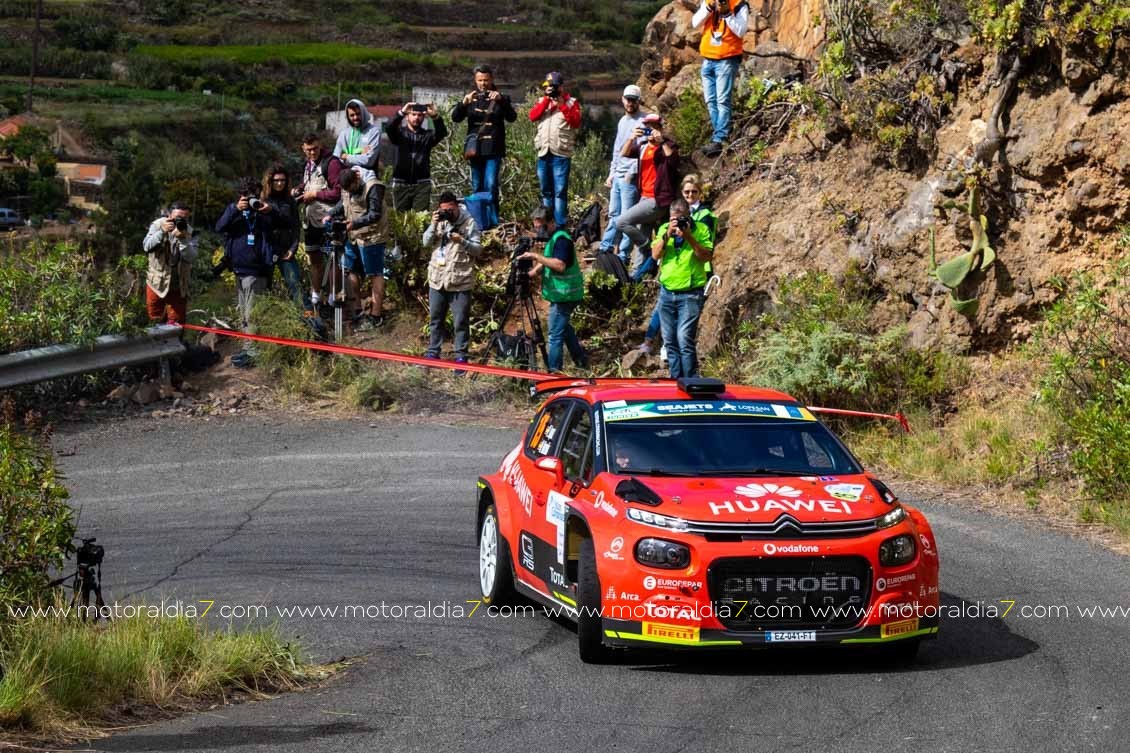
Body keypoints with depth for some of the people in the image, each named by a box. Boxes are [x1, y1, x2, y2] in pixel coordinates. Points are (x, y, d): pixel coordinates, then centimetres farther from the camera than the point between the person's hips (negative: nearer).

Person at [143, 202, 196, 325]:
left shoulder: (189, 231, -8)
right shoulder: (157, 225, -11)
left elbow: (191, 257, -17)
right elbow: (147, 247, -24)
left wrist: (182, 238, -31)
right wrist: (162, 231, -37)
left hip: (179, 286, 1)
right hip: (157, 283, -1)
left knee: (176, 324, 8)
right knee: (154, 321, 11)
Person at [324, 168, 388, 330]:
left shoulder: (373, 188, -20)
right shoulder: (347, 188, 4)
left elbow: (375, 214, -24)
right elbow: (342, 204, 20)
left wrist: (355, 223, -33)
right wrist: (330, 214, 3)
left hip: (371, 238, -9)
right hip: (353, 237, 9)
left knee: (375, 275, -2)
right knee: (349, 270, 15)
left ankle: (376, 316, 2)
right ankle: (357, 311, 27)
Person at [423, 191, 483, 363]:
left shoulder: (469, 223, -5)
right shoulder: (440, 220, 8)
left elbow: (478, 249, -6)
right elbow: (426, 243, 2)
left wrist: (462, 241, -23)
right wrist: (433, 225, -12)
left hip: (460, 282, -5)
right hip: (437, 279, 5)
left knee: (461, 321, -2)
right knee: (436, 318, 15)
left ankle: (461, 354, 6)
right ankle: (433, 351, 25)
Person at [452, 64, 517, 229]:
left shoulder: (500, 98, 5)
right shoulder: (471, 98, 11)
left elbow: (512, 117, -10)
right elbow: (455, 117, -1)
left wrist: (501, 100, -26)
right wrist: (463, 103, -21)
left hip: (493, 149, -3)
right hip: (475, 149, 3)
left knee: (491, 185, -15)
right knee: (477, 188, 7)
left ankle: (493, 222, -14)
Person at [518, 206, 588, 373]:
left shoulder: (561, 239, -18)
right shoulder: (552, 238, 14)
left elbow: (560, 265, -31)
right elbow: (546, 264, 19)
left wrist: (537, 256, -30)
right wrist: (531, 272, 1)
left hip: (564, 294, -11)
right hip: (562, 293, 11)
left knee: (555, 334, -8)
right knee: (564, 327, 24)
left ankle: (554, 371, -5)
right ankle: (580, 360, 36)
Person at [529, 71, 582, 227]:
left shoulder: (571, 102, 5)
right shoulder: (542, 101, 16)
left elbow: (576, 121, -9)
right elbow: (532, 116, -1)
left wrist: (562, 104, -11)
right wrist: (546, 100, -6)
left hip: (561, 154, -5)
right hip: (543, 153, 5)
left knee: (560, 191, -9)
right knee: (546, 191, 11)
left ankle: (560, 226, -9)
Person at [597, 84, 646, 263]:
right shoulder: (622, 121, 17)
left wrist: (632, 173, -17)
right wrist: (612, 173, 17)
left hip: (630, 177, -8)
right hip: (617, 176, 8)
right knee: (614, 215, 13)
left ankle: (624, 255, -2)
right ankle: (605, 249, 18)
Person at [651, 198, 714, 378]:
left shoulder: (700, 229, -1)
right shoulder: (664, 229, 9)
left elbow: (706, 256, -10)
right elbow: (655, 255, -1)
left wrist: (689, 237, -18)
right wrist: (668, 234, -14)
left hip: (690, 294, -5)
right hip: (667, 292, 5)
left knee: (685, 340, -14)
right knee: (670, 341, 8)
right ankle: (676, 381, 16)